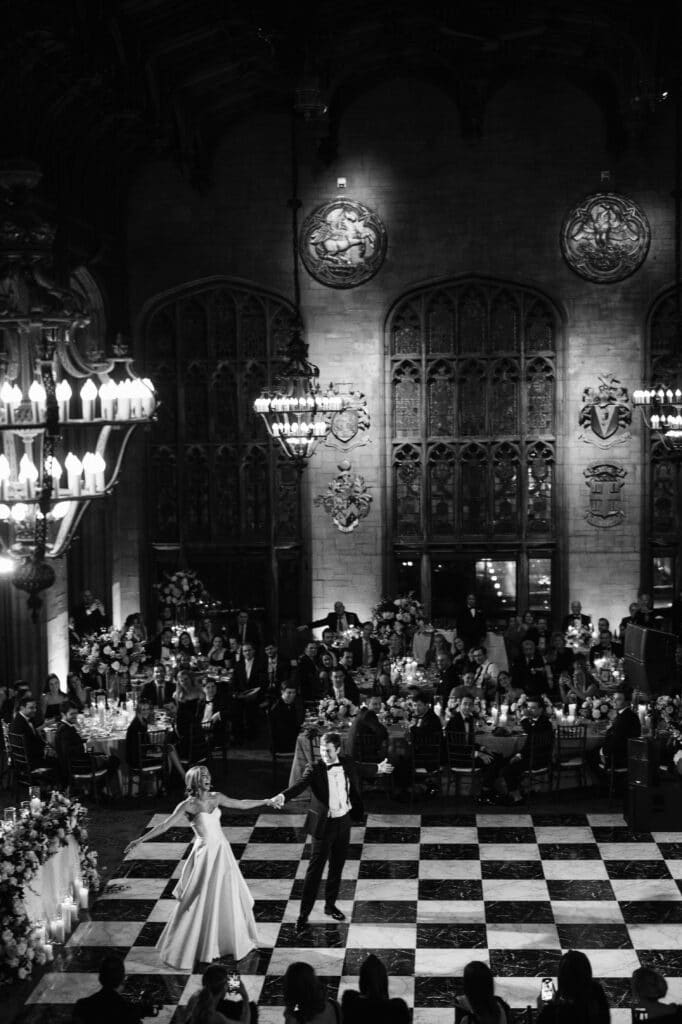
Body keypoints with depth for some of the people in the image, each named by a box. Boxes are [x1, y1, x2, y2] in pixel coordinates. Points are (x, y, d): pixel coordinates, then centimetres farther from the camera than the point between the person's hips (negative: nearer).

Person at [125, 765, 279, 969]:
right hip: (205, 854, -5)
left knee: (228, 898, 14)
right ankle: (184, 950, 15)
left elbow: (241, 804, 11)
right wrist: (140, 840, -20)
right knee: (200, 903, 1)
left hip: (223, 852, 5)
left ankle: (230, 941, 34)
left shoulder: (216, 798, 1)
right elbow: (164, 826, -14)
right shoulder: (187, 805, -13)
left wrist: (266, 801, 13)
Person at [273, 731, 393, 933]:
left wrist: (378, 769, 36)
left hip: (344, 822, 5)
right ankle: (303, 914, 4)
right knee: (314, 870, -2)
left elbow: (363, 771, 21)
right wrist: (283, 796, -52)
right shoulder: (315, 770, -16)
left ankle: (330, 905, 34)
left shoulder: (348, 765, -1)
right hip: (324, 824, -5)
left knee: (337, 867, 17)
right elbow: (300, 785, -33)